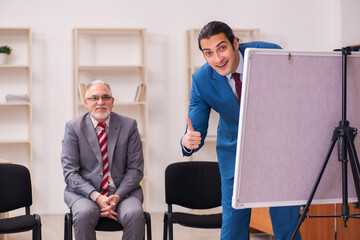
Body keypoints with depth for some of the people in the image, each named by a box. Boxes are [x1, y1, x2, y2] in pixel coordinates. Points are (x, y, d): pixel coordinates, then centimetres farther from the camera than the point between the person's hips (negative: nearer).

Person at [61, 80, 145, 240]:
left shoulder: (129, 125, 5)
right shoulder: (73, 127, 2)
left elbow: (135, 169, 3)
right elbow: (70, 172, -3)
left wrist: (117, 196, -14)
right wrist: (96, 197, -18)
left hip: (122, 190, 1)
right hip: (84, 191, -1)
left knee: (135, 215, -31)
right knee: (83, 214, -34)